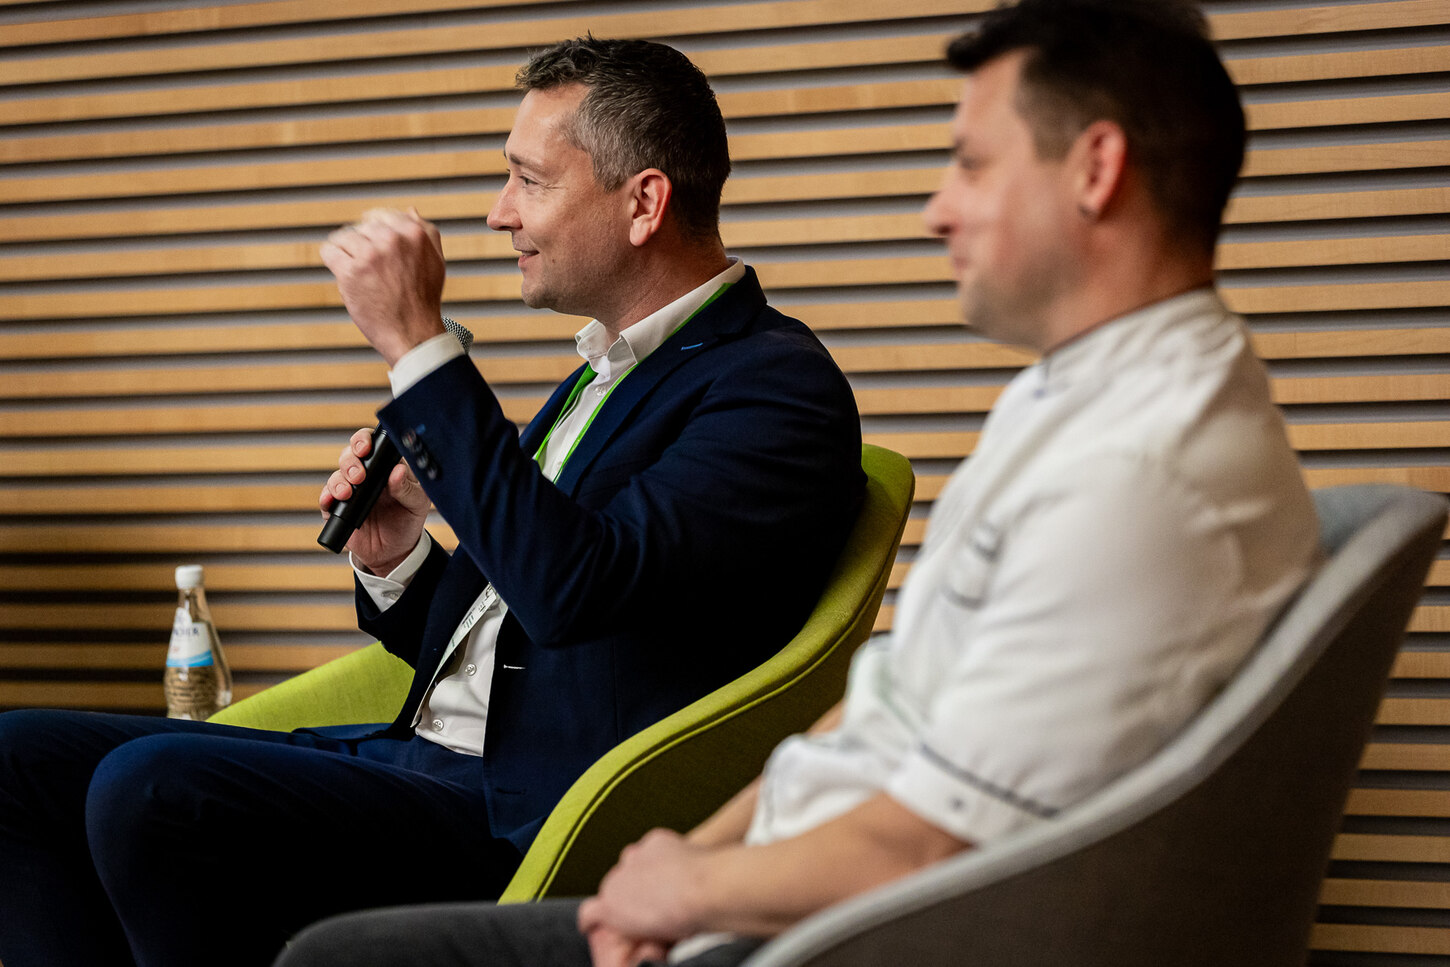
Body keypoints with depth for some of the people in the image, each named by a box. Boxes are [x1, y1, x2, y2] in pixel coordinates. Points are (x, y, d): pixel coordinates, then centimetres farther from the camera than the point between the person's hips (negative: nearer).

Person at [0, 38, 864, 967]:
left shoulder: (776, 386, -9)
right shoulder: (604, 374, 21)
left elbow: (574, 587, -25)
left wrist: (419, 343, -20)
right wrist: (395, 562, 5)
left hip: (538, 831, -9)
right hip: (417, 756, 9)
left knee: (153, 787, -27)